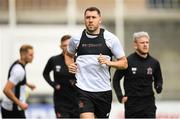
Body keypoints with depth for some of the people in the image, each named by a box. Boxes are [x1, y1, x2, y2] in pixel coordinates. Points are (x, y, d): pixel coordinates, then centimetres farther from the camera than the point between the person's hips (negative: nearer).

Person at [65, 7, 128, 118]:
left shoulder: (110, 38, 0)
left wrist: (108, 62, -15)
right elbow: (69, 55, 25)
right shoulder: (76, 38, 4)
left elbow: (124, 63, 3)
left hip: (104, 90, 1)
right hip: (83, 89, -1)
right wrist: (70, 65, 4)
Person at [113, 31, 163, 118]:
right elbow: (116, 79, 3)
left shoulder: (154, 63, 3)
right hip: (131, 103, -2)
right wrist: (120, 96, -6)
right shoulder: (128, 61, -6)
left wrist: (159, 86, -4)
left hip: (149, 104, 2)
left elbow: (158, 79, 19)